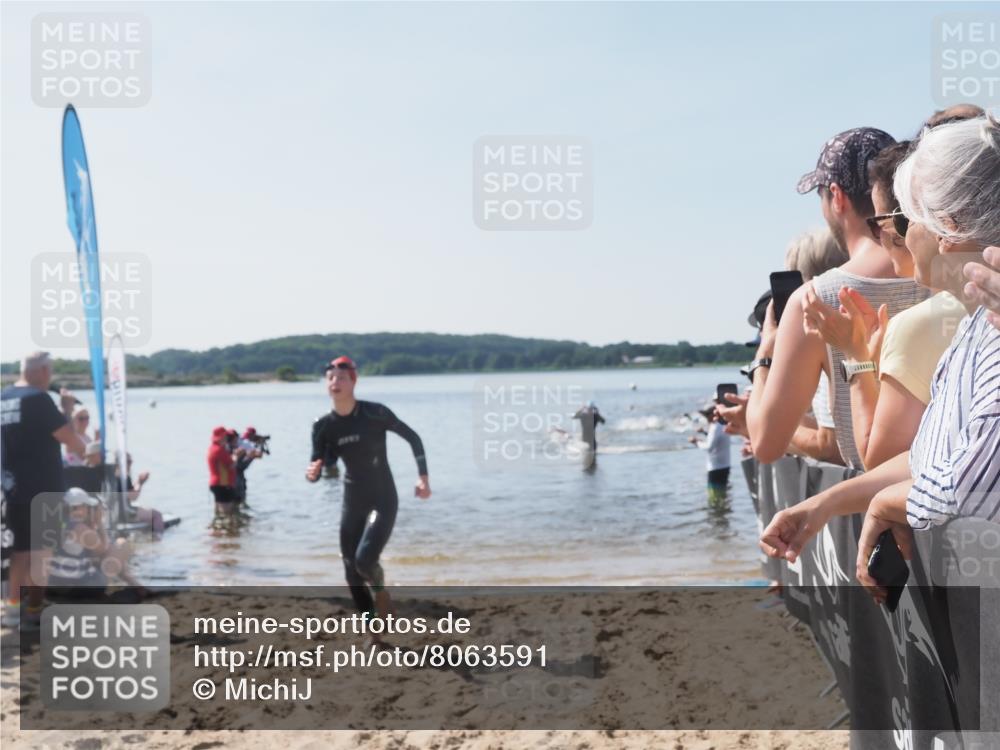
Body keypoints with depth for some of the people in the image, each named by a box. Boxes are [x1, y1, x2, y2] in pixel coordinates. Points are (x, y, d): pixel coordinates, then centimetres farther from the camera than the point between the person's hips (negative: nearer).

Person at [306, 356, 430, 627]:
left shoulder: (374, 413, -15)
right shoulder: (323, 426, -6)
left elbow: (412, 437, -3)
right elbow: (316, 469, -5)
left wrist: (423, 476, -7)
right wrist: (312, 473, -29)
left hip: (383, 501, -4)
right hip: (352, 503, 4)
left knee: (365, 560, -21)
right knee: (352, 571, 5)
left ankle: (380, 590, 14)